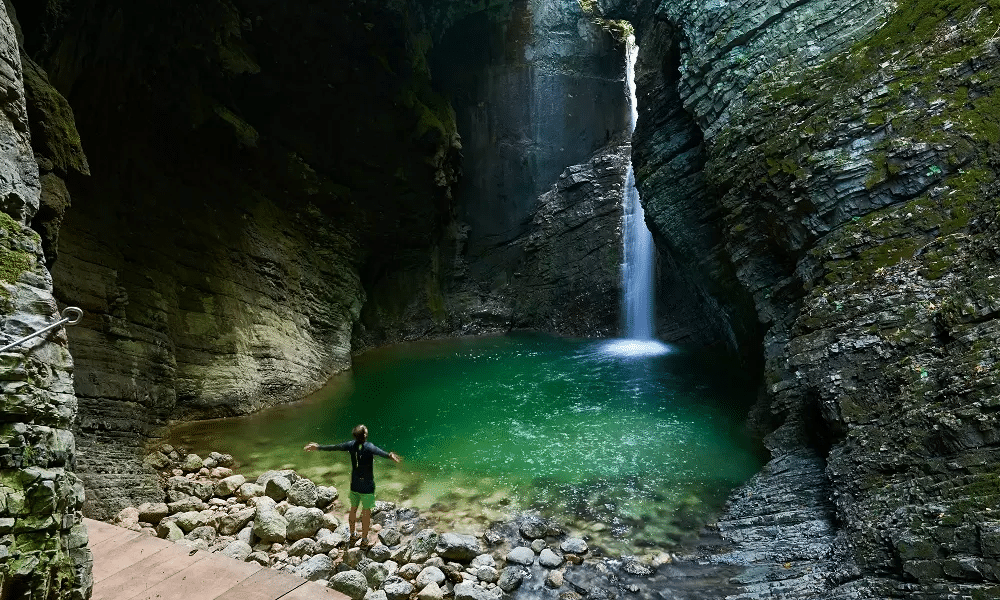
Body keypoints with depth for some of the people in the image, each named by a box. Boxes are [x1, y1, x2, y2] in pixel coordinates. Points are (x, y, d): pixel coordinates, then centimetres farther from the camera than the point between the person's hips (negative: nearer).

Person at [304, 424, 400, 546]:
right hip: (367, 486, -5)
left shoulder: (352, 445, -8)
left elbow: (335, 447, -1)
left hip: (354, 484, 5)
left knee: (353, 509, 21)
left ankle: (352, 536, 38)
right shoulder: (369, 447, -24)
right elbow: (379, 452, -45)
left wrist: (319, 447, 10)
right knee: (366, 512, 11)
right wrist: (389, 455, -64)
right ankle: (364, 540, 22)